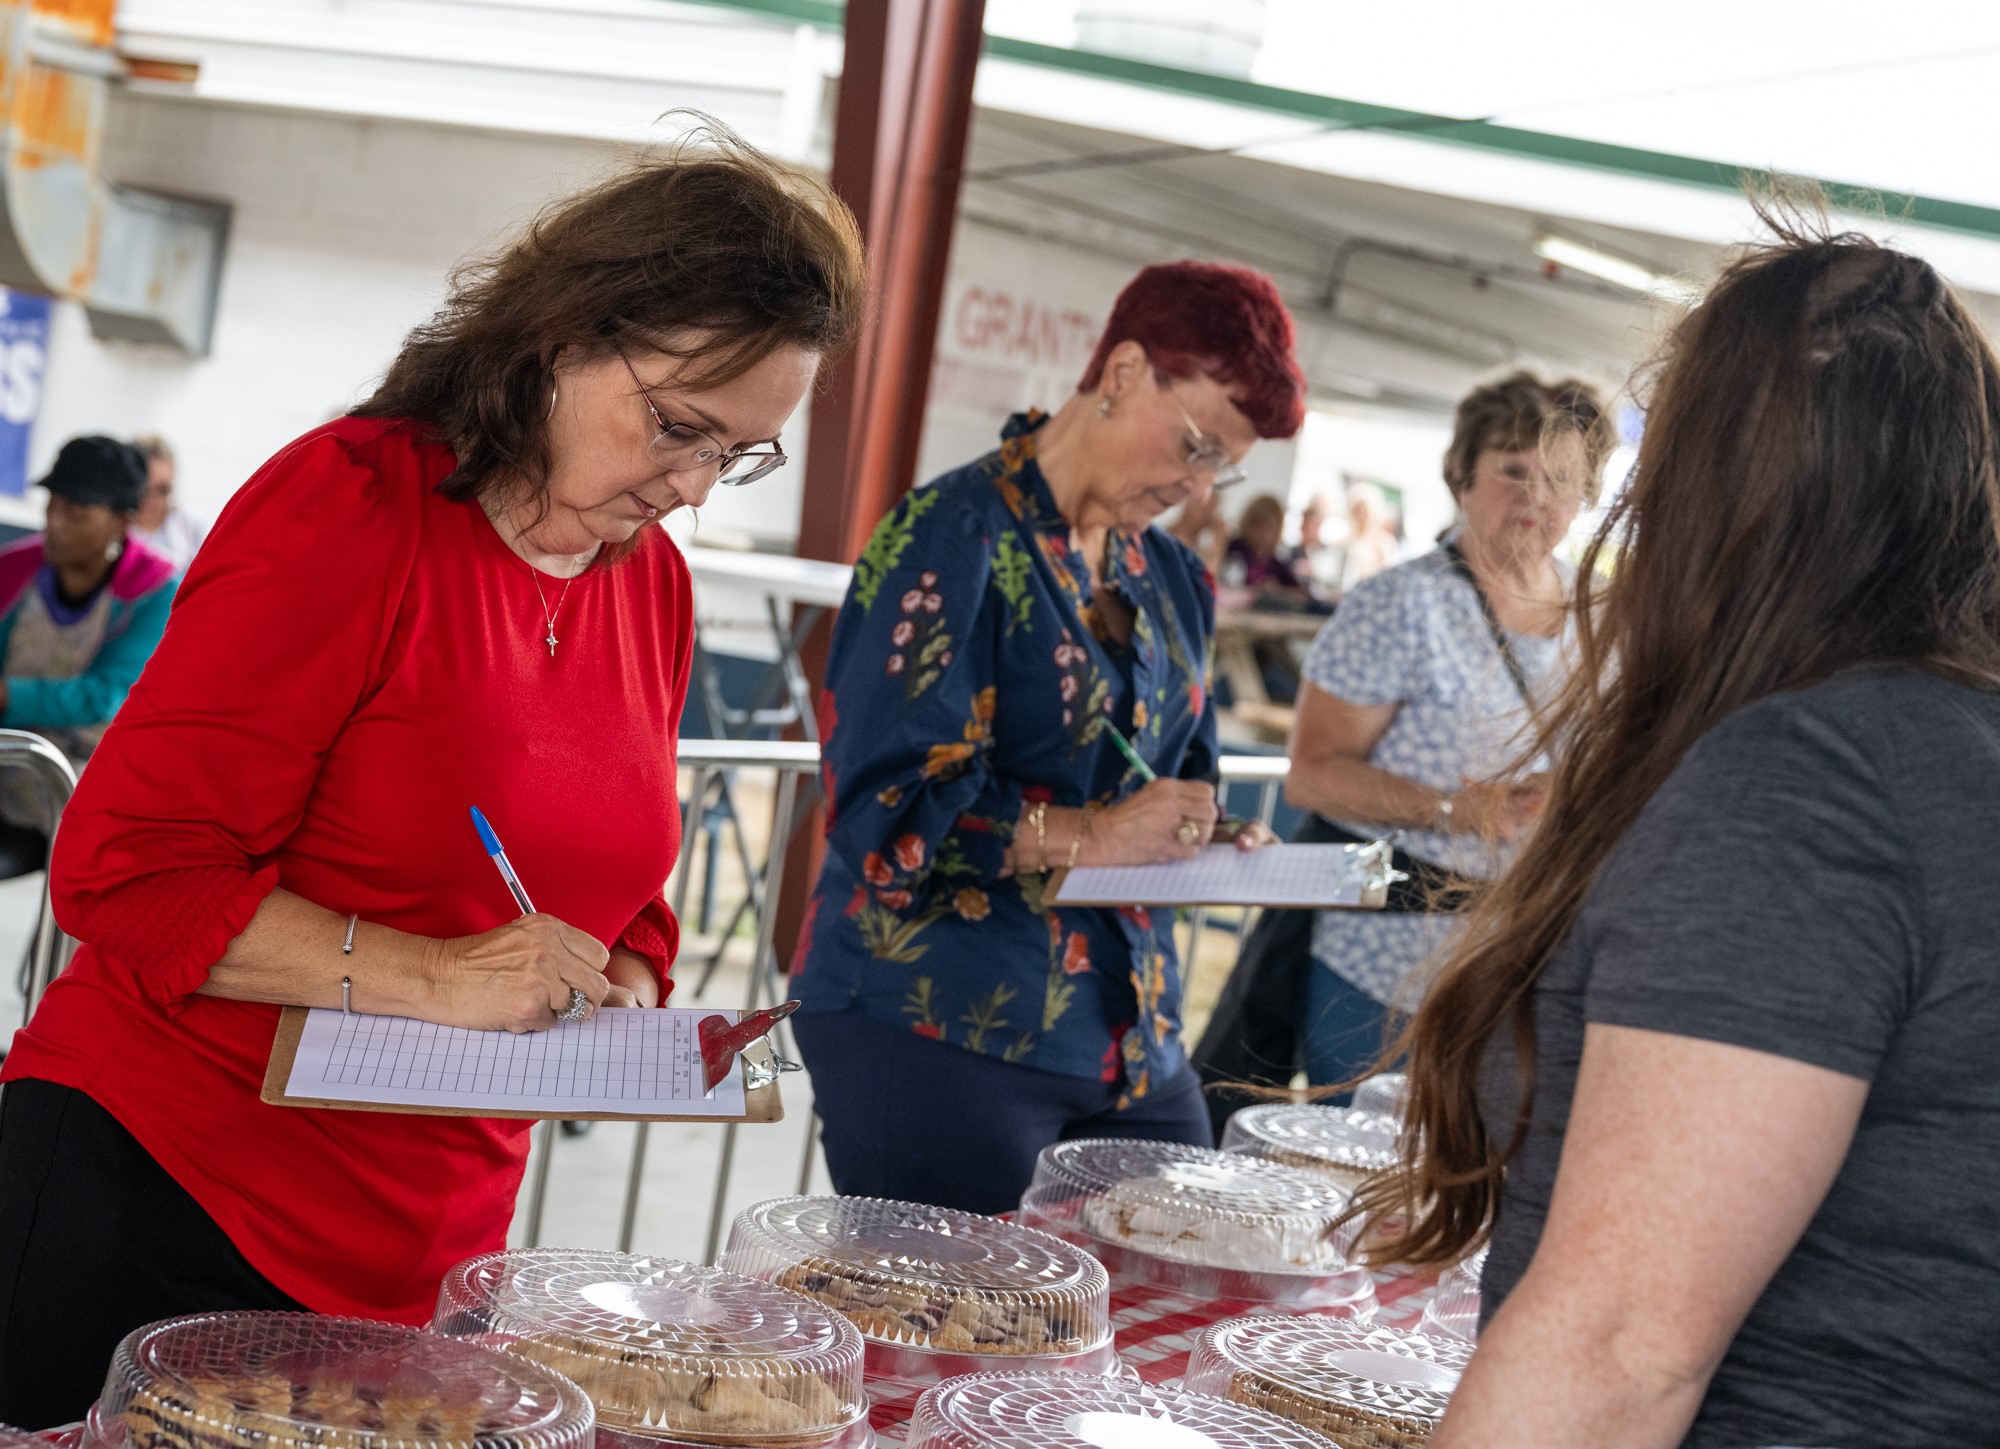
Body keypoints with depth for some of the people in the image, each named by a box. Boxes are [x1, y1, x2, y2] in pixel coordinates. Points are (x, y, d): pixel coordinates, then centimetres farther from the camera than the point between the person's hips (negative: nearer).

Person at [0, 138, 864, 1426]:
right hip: (156, 1189, -6)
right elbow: (125, 868, -16)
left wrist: (622, 985, -1)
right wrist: (426, 978, -22)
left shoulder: (656, 587, 8)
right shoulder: (352, 505, -13)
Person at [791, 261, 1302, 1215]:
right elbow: (889, 803, -16)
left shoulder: (1173, 584, 15)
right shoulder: (954, 537, -9)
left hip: (1129, 1037, 8)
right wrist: (1088, 837, -21)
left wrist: (1211, 847, 2)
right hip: (937, 1030, -7)